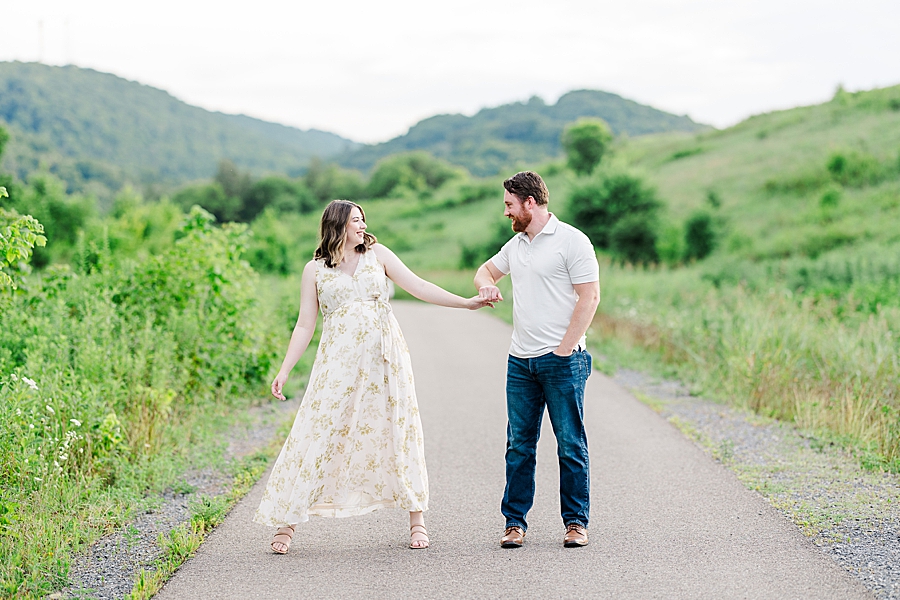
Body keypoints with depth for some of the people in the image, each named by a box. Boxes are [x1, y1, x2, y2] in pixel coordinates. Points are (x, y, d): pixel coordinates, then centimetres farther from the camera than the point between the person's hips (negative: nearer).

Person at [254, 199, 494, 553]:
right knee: (316, 435, -5)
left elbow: (418, 287, 4)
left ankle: (417, 519, 14)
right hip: (338, 364, -1)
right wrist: (284, 371, -1)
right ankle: (286, 522, 2)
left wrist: (468, 302, -4)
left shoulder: (377, 254, 9)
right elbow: (305, 325, 6)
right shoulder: (315, 270, 7)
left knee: (399, 432, 2)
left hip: (383, 359, 1)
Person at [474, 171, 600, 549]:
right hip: (520, 361, 6)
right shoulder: (516, 245, 16)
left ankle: (576, 522, 8)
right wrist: (485, 284, 8)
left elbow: (589, 297, -10)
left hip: (561, 360, -6)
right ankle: (514, 523, 11)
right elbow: (487, 269, 34)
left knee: (571, 445, 0)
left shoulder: (571, 241, -6)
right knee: (519, 445, 6)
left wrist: (564, 348, -14)